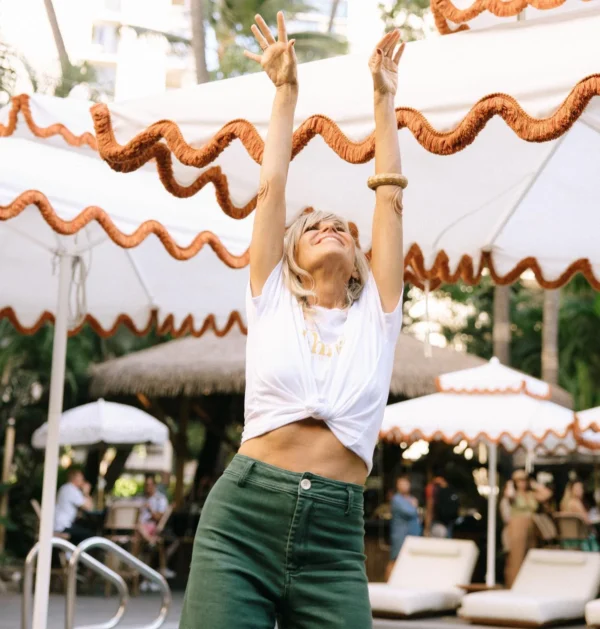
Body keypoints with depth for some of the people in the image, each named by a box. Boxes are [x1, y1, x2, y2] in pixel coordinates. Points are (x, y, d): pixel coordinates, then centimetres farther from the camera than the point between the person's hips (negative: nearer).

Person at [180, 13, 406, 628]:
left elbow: (390, 198, 15)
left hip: (335, 537, 1)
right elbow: (271, 187, 12)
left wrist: (384, 98, 19)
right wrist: (286, 90, 17)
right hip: (241, 516, -1)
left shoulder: (376, 313, 15)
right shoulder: (271, 302, 13)